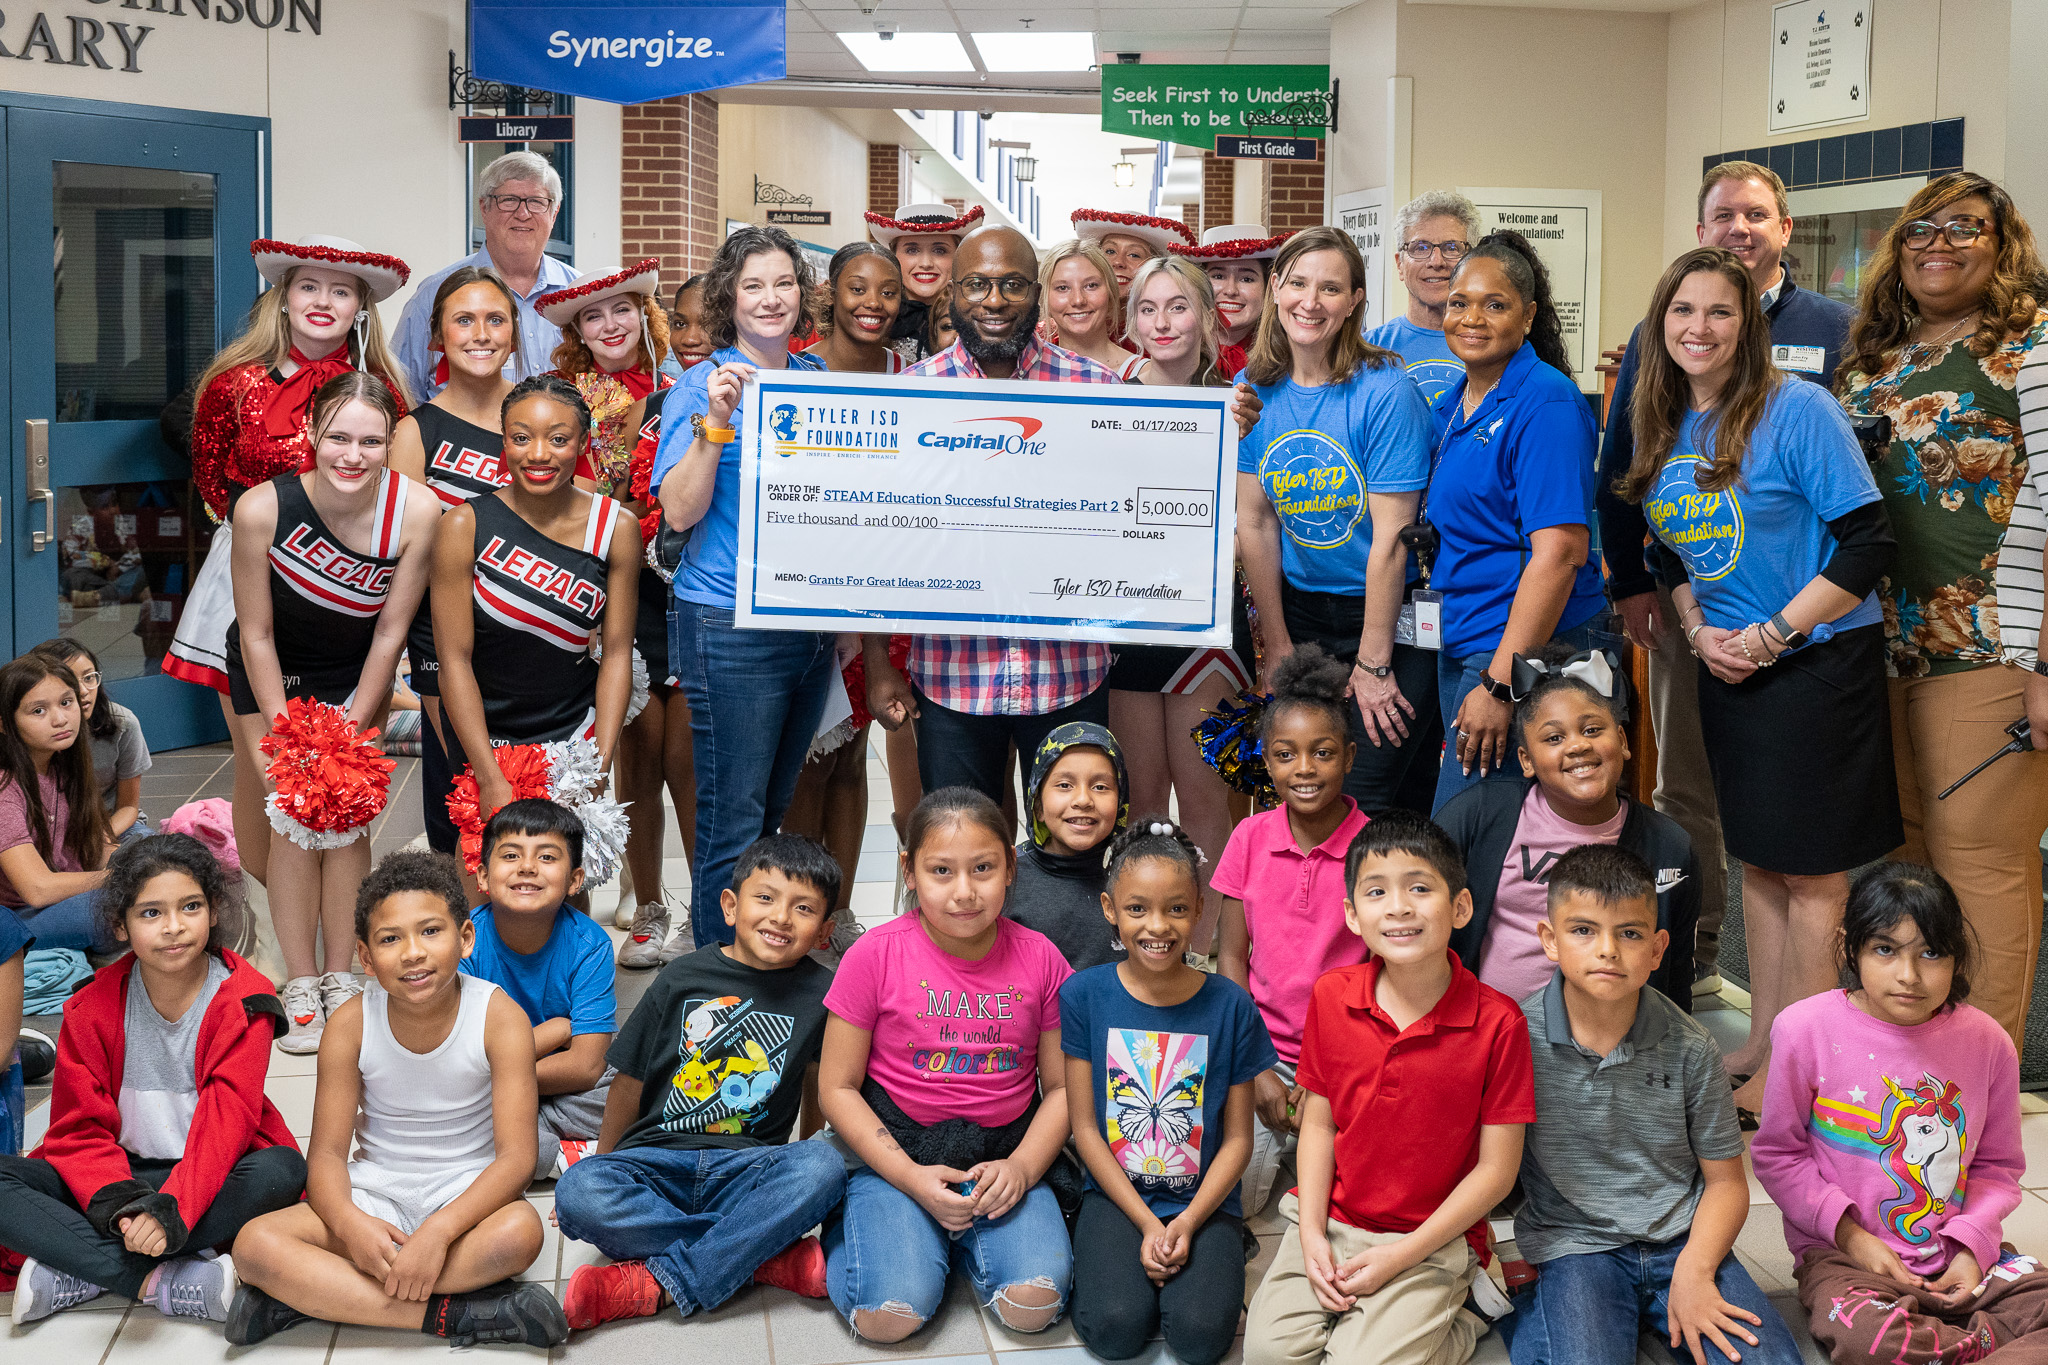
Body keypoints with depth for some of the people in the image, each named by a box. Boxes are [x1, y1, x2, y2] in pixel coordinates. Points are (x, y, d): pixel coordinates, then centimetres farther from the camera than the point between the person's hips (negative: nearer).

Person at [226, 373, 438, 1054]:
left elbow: (390, 631, -15)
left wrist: (349, 728, -12)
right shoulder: (263, 508, -30)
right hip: (274, 674, -1)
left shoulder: (416, 512, -27)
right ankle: (300, 985, 5)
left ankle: (340, 978, 11)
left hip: (357, 674, 1)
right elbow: (257, 633, -17)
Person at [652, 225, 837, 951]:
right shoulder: (702, 388, -5)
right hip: (731, 628, -6)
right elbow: (680, 511, -14)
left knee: (774, 808, 15)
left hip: (813, 622, 6)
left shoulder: (819, 379, 11)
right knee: (732, 820, -2)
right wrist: (714, 421, -23)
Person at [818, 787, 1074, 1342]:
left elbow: (1062, 1086, 5)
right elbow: (838, 1088, -5)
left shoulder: (1039, 959, -1)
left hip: (1003, 1156, 2)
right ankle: (853, 1225, 10)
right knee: (890, 1315, -21)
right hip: (893, 1154, -1)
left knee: (1032, 1305, -22)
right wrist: (912, 1178, -15)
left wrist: (1021, 1166, -13)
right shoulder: (874, 956, -8)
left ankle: (962, 1236, 8)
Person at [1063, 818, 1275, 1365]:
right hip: (1115, 1196, 0)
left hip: (1204, 1201, 0)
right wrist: (1146, 1223, -11)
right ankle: (1105, 1263, 7)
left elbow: (1237, 1138, 0)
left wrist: (1188, 1223, -14)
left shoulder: (1229, 1005, -5)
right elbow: (1085, 1126, -3)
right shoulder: (1085, 995, -5)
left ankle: (1213, 1259, 6)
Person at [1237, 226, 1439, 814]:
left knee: (1365, 801, -7)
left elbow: (1390, 539, -16)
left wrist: (1371, 666, -15)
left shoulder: (1385, 393, -15)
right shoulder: (1253, 389, 0)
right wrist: (1277, 646, 2)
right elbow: (1254, 522, 2)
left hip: (1389, 613, -4)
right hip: (1299, 610, 5)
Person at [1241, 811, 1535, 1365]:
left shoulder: (1498, 1023, -14)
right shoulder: (1331, 997, -2)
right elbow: (1318, 1121, 4)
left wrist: (1400, 1257, -13)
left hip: (1433, 1242, -3)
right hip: (1330, 1225, 3)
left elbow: (1496, 1170, -9)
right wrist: (1312, 1234, -8)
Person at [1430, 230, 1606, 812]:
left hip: (1526, 648, -9)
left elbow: (1559, 551, -20)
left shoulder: (1547, 403, -13)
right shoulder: (1452, 406, 13)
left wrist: (1499, 683, -23)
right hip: (1460, 643, 9)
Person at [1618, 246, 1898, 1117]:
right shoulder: (1662, 427, 6)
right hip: (1725, 668, 7)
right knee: (1756, 858, 15)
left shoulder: (1798, 410, -14)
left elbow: (1867, 543, -17)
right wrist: (1698, 630, -1)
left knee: (1810, 871, 0)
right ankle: (1762, 1044, 26)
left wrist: (1771, 637, -17)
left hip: (1816, 664, -7)